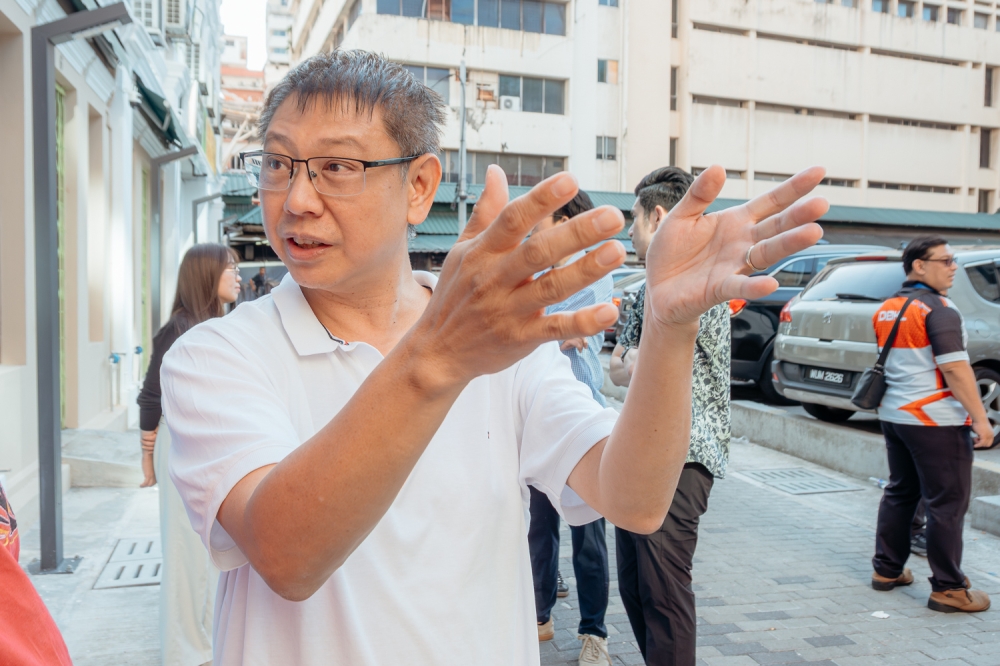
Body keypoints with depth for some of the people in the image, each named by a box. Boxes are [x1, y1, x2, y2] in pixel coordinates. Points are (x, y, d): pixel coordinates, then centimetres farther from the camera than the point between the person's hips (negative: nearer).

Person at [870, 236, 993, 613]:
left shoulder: (887, 309, 11)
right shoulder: (938, 309, -15)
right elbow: (954, 368, -21)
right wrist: (980, 419, -19)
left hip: (893, 414, 9)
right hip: (936, 420, -8)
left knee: (899, 493, 17)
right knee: (947, 503, -1)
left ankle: (887, 570, 24)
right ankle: (948, 589, 4)